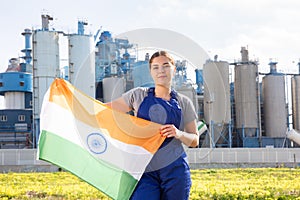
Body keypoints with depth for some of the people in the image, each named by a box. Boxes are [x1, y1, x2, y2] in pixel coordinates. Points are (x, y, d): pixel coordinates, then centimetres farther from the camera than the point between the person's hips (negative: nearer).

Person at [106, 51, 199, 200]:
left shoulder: (184, 103, 7)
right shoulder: (139, 95, 7)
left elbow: (194, 141, 9)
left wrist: (179, 134, -13)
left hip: (175, 171, 1)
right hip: (145, 171, 0)